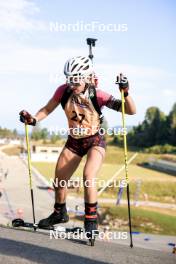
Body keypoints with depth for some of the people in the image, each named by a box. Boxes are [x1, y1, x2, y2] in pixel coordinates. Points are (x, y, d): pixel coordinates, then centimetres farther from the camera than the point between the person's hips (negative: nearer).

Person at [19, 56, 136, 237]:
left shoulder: (97, 95, -24)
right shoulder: (63, 91, -16)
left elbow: (131, 111, -26)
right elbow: (47, 109, -2)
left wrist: (125, 92, -43)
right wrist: (33, 119, -20)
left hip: (95, 141, -4)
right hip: (74, 141, 4)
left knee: (88, 177, -27)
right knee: (59, 181, 9)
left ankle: (91, 221, -11)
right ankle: (59, 214, 37)